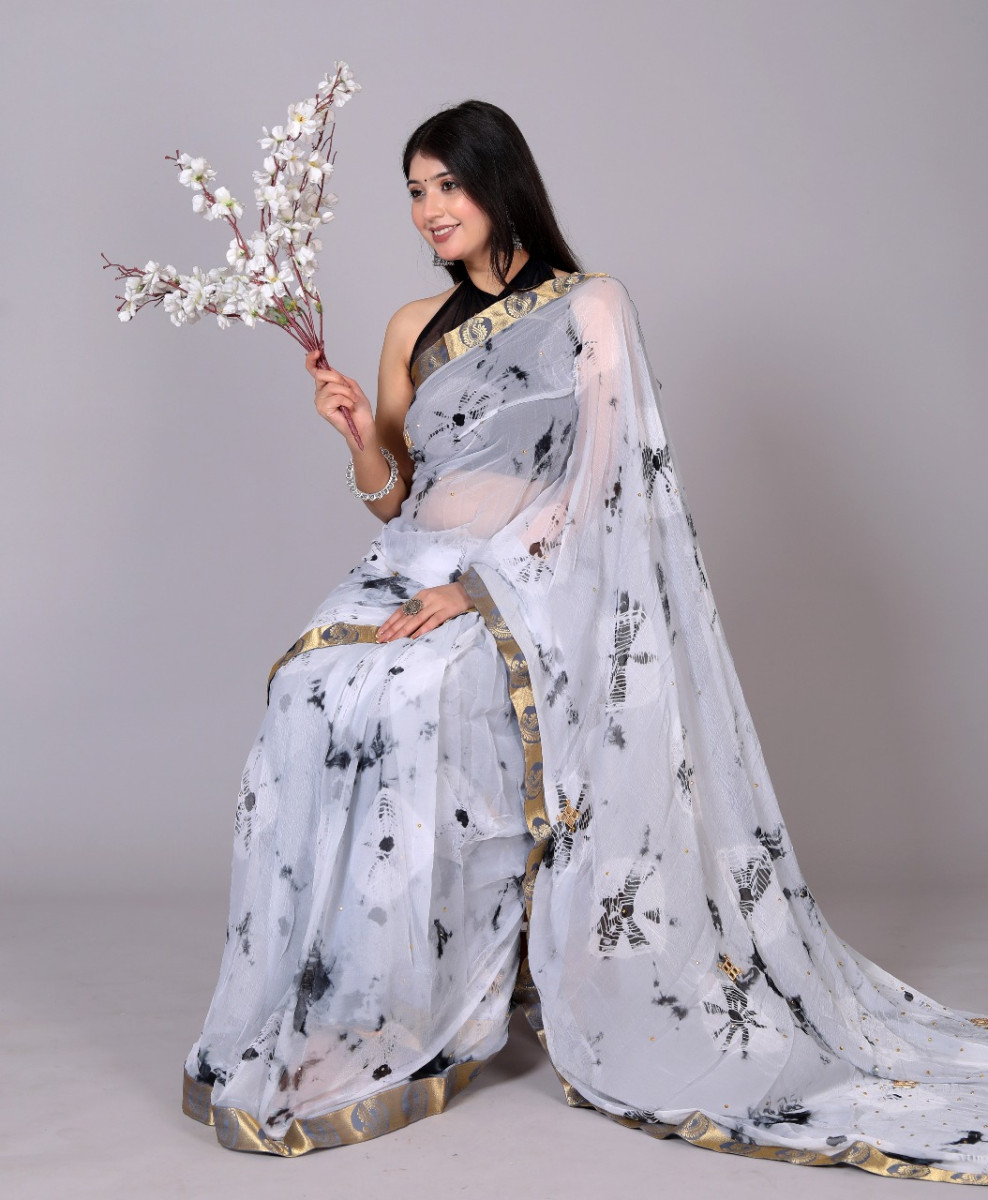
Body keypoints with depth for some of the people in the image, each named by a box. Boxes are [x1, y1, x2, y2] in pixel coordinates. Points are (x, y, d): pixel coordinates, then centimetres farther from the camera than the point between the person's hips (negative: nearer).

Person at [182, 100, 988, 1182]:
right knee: (311, 697, -25)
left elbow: (595, 478, -7)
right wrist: (361, 434, -2)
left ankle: (410, 1021, -16)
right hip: (417, 568, 5)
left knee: (409, 700, -33)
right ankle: (329, 1019, -15)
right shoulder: (415, 327, 19)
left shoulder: (590, 305, 3)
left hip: (534, 587, -5)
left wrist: (480, 585, -17)